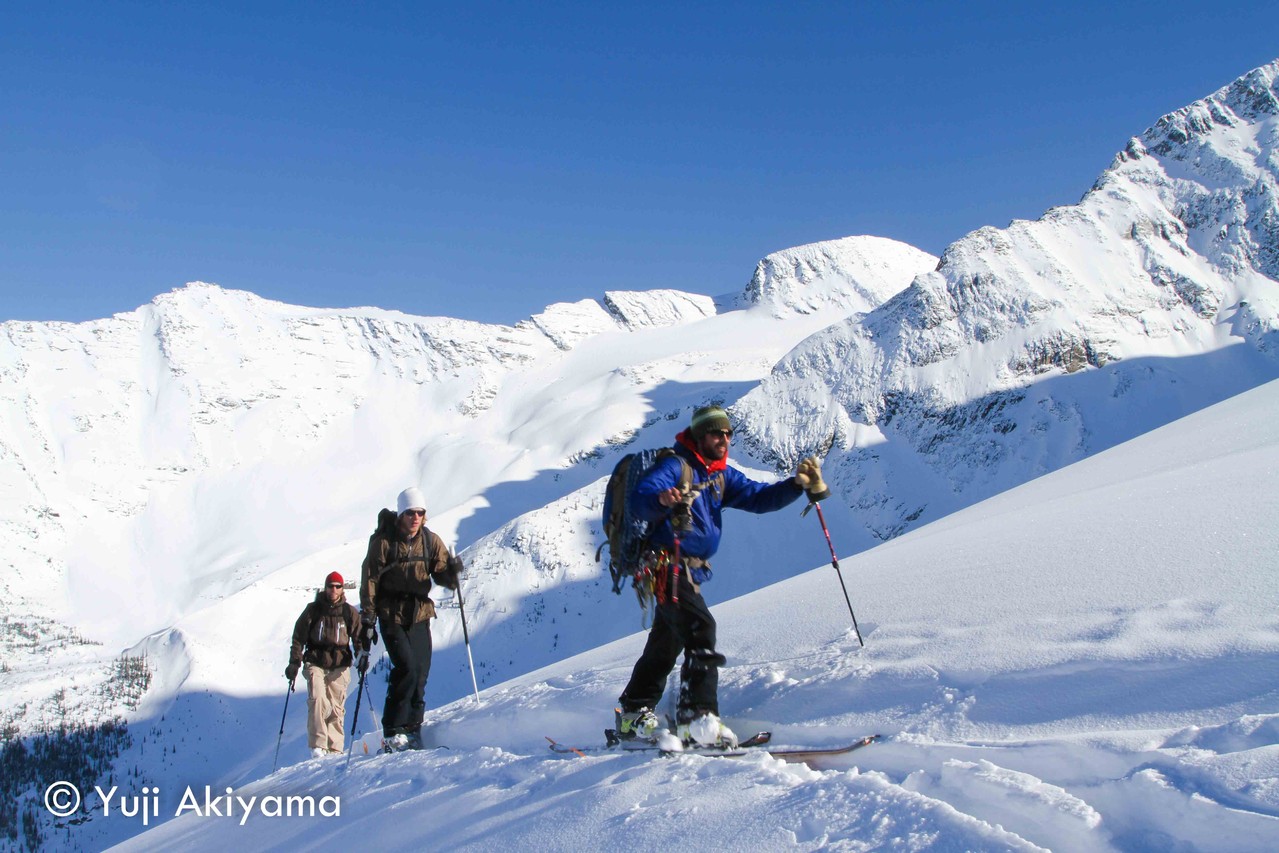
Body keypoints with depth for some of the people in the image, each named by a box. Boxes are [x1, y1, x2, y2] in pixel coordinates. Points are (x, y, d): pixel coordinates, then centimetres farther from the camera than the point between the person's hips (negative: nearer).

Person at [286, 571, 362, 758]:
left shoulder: (349, 613, 5)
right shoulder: (313, 610, 3)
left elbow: (359, 637, 9)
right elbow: (298, 637, 6)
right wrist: (294, 662, 0)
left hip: (339, 666, 1)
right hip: (315, 663, -1)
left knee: (336, 707, 0)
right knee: (317, 699, -21)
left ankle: (334, 748, 9)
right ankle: (317, 745, -16)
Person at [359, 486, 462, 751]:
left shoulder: (431, 541, 3)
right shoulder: (383, 541, -7)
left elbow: (442, 576, 2)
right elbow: (369, 581, -4)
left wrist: (452, 571, -22)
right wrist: (368, 621, -7)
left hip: (420, 615, 4)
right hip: (392, 615, -4)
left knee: (420, 674, 0)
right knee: (406, 669, -17)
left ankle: (412, 730, 13)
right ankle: (392, 732, -5)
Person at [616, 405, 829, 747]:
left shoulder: (722, 475, 14)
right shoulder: (675, 465, -10)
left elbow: (759, 498, 5)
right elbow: (640, 498, -24)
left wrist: (798, 485, -11)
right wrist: (661, 498, -48)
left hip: (692, 570, 9)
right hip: (668, 563, -9)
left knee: (667, 643, 16)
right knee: (700, 627, -24)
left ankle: (633, 716, 29)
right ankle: (698, 717, -27)